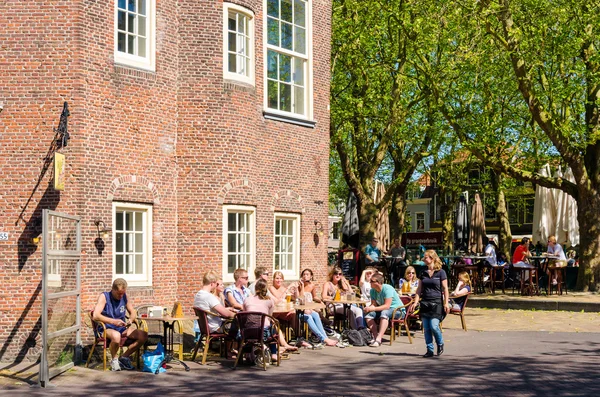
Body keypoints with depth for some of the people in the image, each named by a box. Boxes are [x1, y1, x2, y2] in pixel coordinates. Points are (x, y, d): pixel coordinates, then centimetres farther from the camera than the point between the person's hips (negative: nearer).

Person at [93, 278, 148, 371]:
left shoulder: (124, 297, 5)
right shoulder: (104, 296, -11)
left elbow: (133, 312, 14)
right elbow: (95, 316, -23)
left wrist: (130, 320, -11)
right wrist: (113, 321, -33)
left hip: (121, 328, 6)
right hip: (106, 329, -6)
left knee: (143, 335, -15)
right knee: (116, 335, -41)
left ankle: (124, 357, 4)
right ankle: (114, 360, -11)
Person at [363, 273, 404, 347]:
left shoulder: (387, 289, -24)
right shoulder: (372, 291, -1)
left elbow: (387, 306, -30)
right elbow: (373, 304, -3)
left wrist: (372, 309, -36)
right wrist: (368, 308, -26)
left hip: (397, 310, -7)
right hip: (383, 309, 7)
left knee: (384, 313, -38)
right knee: (368, 315, -15)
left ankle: (379, 339, -45)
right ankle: (375, 337, -19)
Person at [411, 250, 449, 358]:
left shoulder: (441, 272, -2)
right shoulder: (423, 273, 11)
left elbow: (445, 289, -3)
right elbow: (419, 289, 12)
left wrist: (446, 303, -9)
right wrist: (415, 302, 2)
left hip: (436, 303, -5)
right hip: (425, 303, 5)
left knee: (434, 326, -13)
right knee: (426, 328, 2)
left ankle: (440, 344, 12)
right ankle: (430, 350, 10)